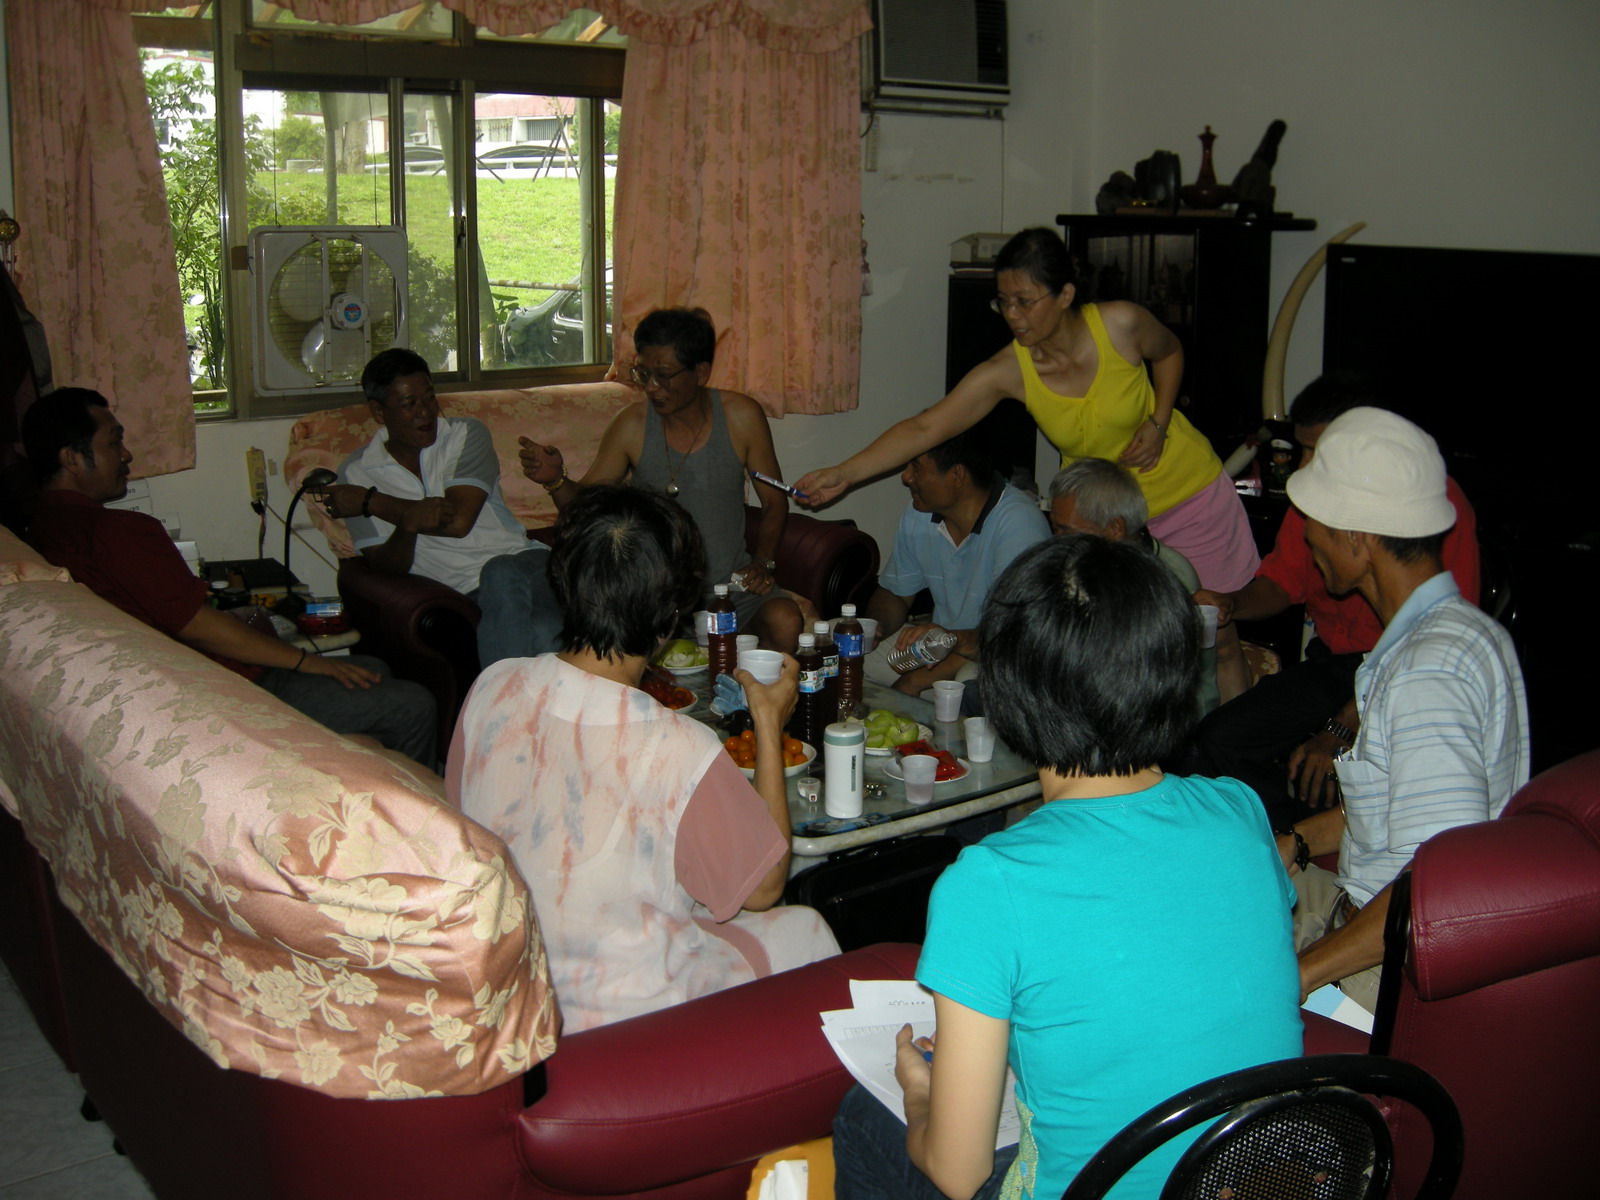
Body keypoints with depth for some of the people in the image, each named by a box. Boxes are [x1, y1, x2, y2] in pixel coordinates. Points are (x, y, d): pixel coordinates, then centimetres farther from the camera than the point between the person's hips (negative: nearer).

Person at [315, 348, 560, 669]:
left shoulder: (467, 435, 6)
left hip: (522, 560, 1)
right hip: (464, 593, -1)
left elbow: (459, 520, -9)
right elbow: (384, 566, 2)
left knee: (499, 574, -38)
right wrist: (407, 525, -21)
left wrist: (370, 502, -4)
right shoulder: (357, 472, 8)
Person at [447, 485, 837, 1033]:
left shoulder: (492, 688, -14)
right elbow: (763, 887, -12)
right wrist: (769, 725, -7)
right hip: (630, 1015, -6)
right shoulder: (681, 751, -30)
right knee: (805, 930, 22)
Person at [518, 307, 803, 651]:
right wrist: (555, 480, -18)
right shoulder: (632, 426, -4)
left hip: (732, 583, 1)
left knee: (785, 623, -29)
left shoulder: (742, 417, -3)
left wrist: (763, 561, -8)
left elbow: (774, 500, 7)